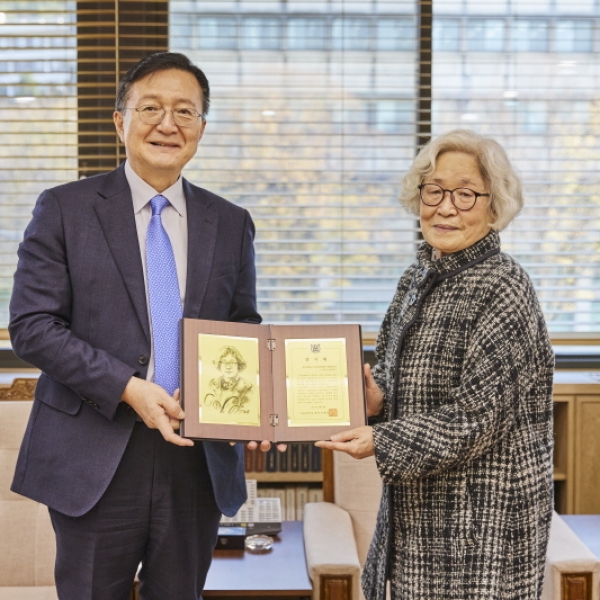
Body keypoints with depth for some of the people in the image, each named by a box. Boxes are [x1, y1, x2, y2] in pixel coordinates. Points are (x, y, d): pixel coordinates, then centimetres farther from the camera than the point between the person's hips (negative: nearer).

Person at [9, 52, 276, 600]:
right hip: (95, 461, -3)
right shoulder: (64, 210, -1)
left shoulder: (231, 224, 9)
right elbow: (32, 326, -7)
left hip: (200, 462, 3)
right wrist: (127, 388, -18)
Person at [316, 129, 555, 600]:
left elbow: (481, 412, -20)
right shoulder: (419, 278, 8)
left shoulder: (502, 290, -16)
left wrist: (383, 441, -22)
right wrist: (376, 398, -6)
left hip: (483, 516, -7)